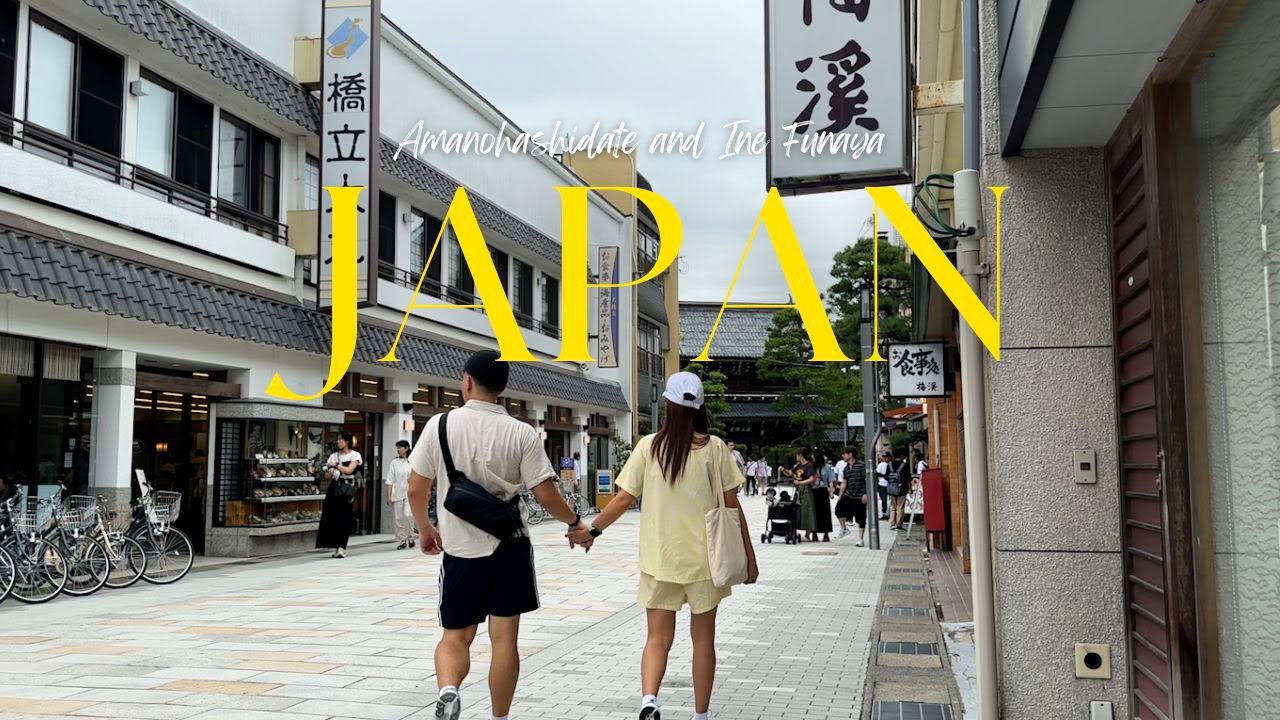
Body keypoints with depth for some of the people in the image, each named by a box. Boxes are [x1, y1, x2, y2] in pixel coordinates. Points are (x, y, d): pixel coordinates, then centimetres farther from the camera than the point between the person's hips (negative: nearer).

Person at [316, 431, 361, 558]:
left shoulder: (355, 455, 3)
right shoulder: (334, 456, 14)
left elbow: (349, 470, -11)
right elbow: (328, 476, 13)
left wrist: (335, 465, -10)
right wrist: (329, 472, -8)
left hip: (347, 488, -4)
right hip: (334, 487, 4)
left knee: (344, 518, -8)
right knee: (331, 517, -3)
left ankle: (342, 547, -6)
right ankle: (336, 546, 5)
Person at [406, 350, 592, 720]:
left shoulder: (440, 425, -6)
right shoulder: (522, 433, -8)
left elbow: (416, 489, -1)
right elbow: (546, 495, -8)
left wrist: (425, 529, 17)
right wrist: (575, 523, 11)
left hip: (459, 549, 1)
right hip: (509, 547, 0)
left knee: (456, 635, 13)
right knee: (504, 639, 9)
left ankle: (447, 689, -14)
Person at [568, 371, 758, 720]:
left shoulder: (649, 446, -3)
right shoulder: (714, 447, -4)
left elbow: (624, 497, -2)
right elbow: (732, 505, -3)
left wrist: (592, 530, 12)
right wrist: (749, 555, 4)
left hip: (659, 559, 0)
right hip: (704, 557, 0)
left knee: (658, 637, 8)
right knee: (703, 638, 13)